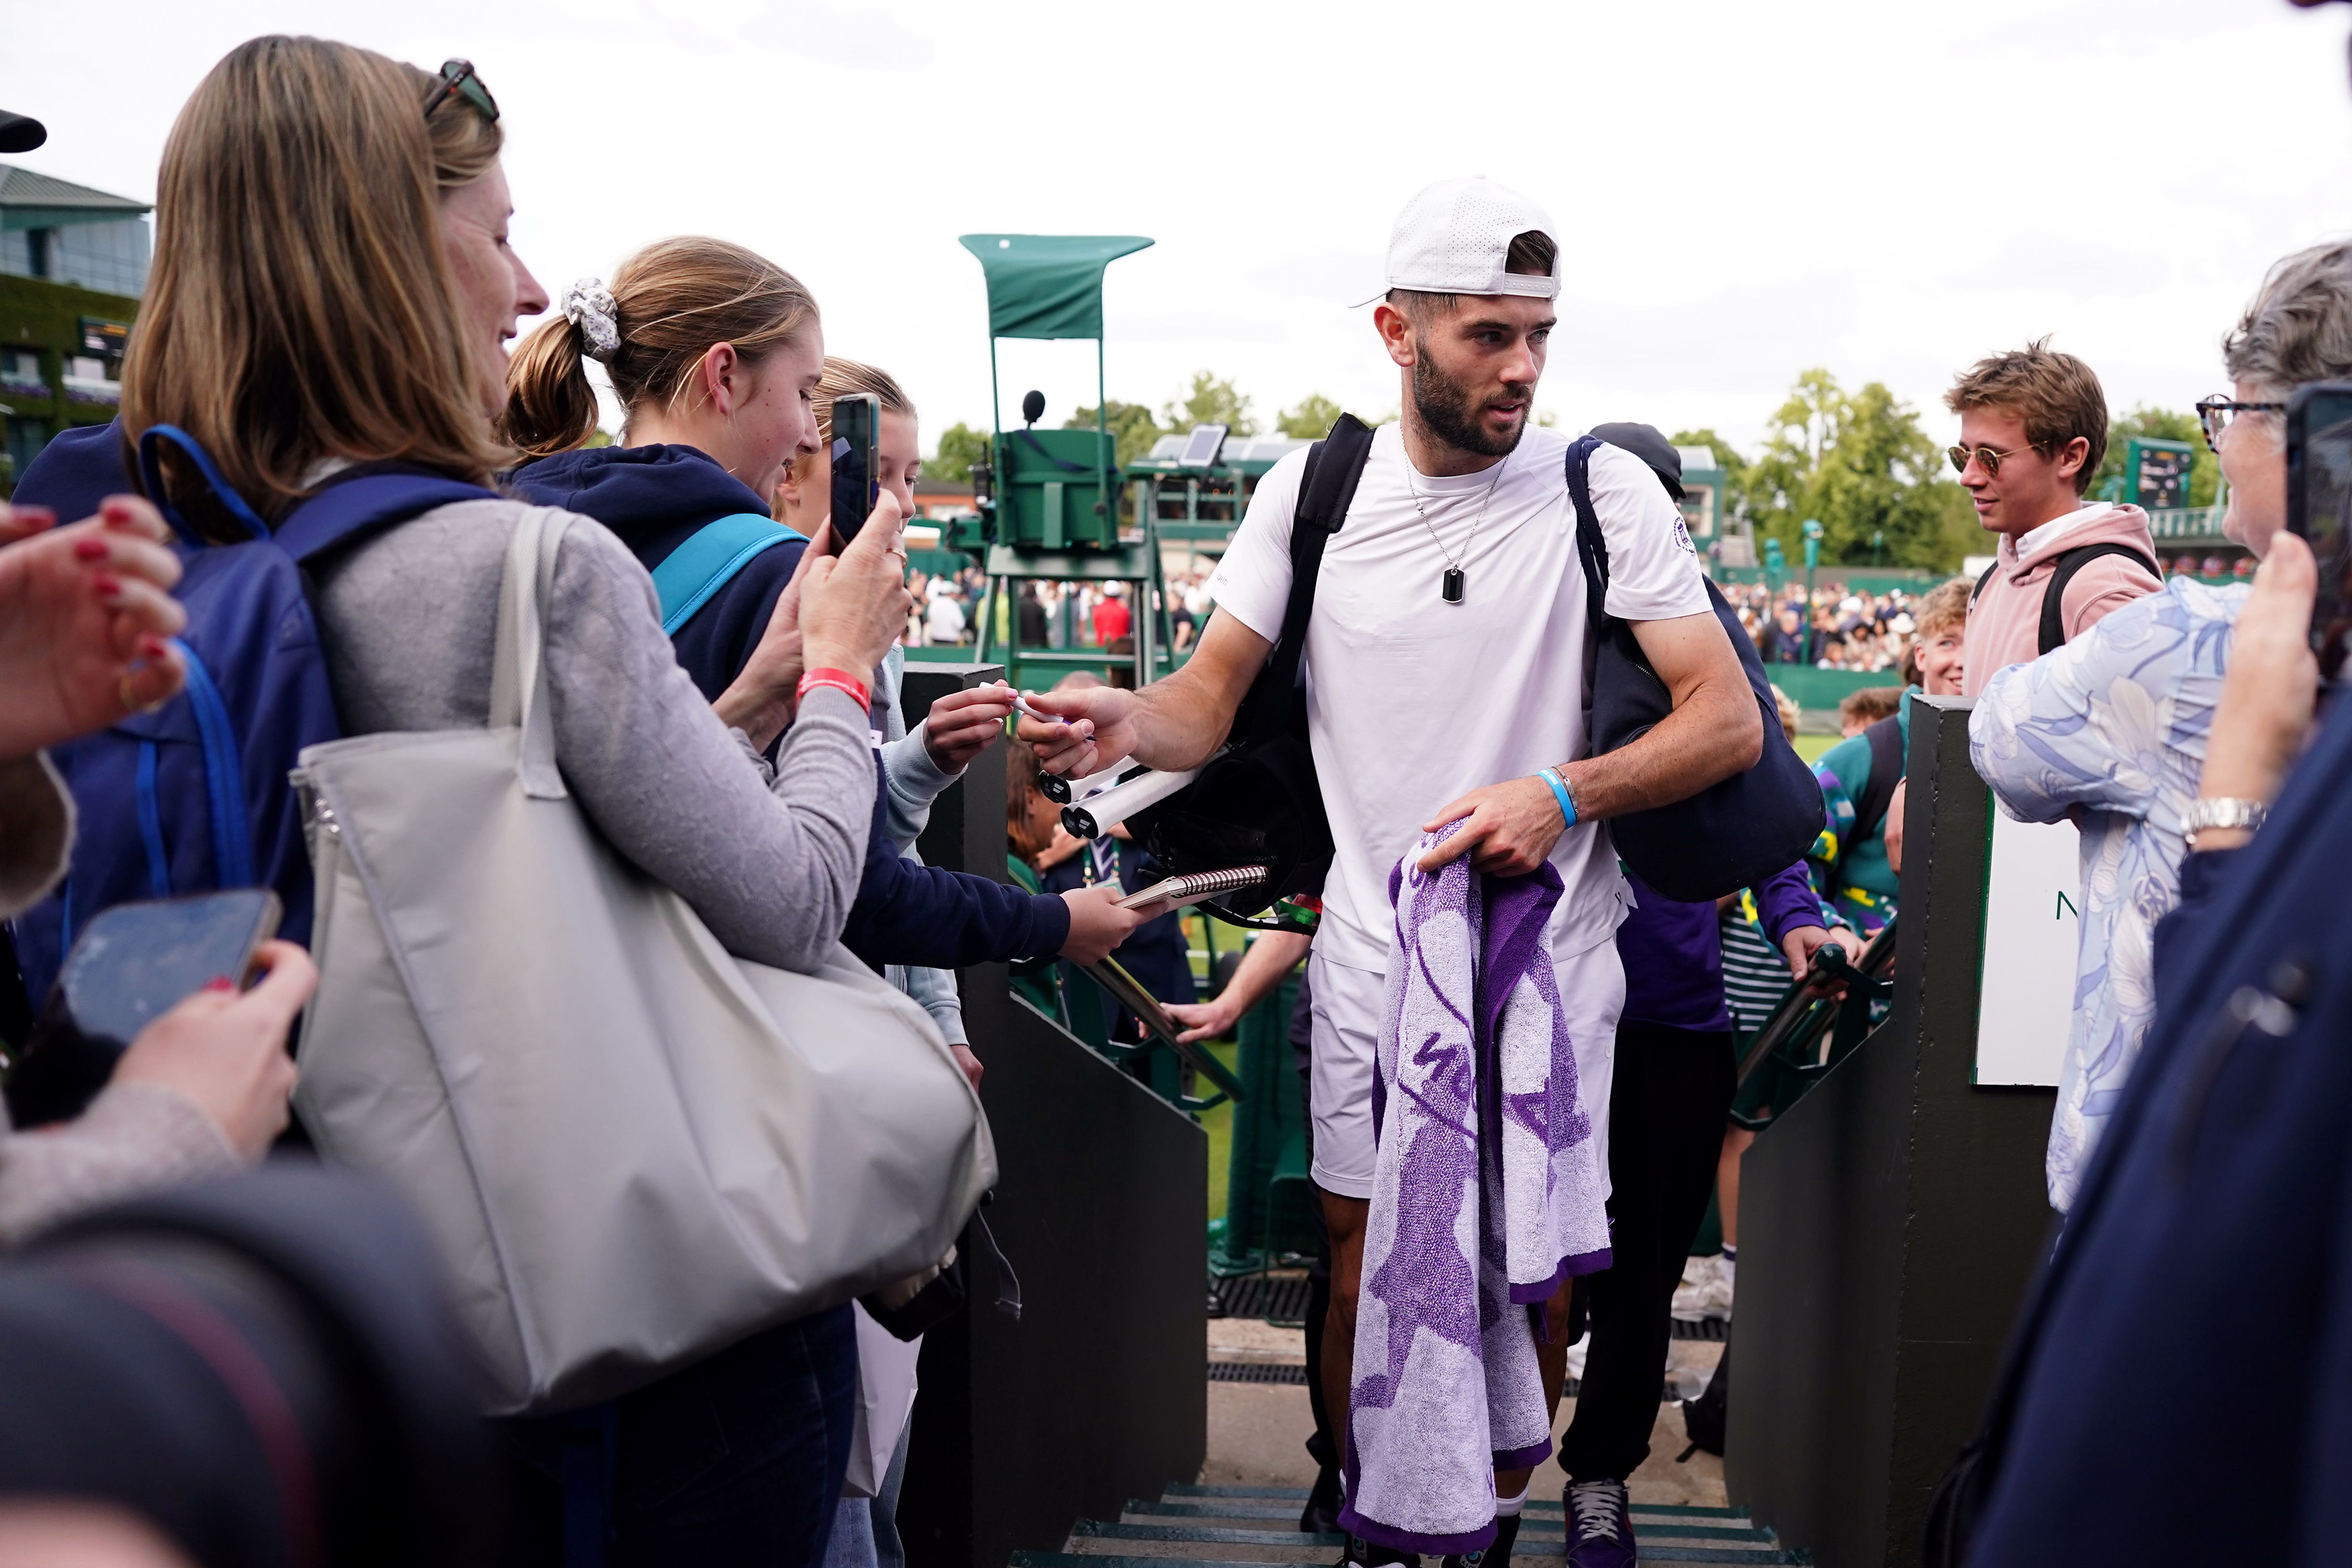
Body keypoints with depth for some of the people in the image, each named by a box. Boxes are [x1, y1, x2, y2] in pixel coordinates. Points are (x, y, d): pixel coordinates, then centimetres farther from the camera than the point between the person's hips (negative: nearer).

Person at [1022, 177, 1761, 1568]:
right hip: (1372, 962, 2)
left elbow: (1729, 719, -8)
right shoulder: (1311, 492, -1)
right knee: (1364, 1281, 11)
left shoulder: (1603, 492, -7)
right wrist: (1131, 722, -24)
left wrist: (1560, 795, -24)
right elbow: (1213, 701, -1)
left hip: (1548, 967, -1)